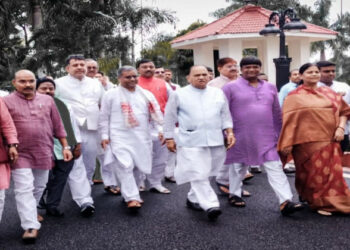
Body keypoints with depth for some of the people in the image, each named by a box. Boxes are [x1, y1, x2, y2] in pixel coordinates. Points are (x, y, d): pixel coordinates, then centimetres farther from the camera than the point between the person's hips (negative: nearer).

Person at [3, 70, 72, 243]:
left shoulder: (47, 100, 7)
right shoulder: (7, 102, -3)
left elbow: (57, 126, 11)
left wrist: (65, 147, 9)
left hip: (44, 153, 4)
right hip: (20, 155, -4)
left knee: (39, 187, 16)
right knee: (24, 189, -9)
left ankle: (29, 212, 38)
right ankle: (31, 226, -8)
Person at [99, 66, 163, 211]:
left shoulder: (146, 94, 11)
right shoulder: (111, 95, 3)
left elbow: (156, 113, 11)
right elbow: (104, 117, 5)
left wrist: (162, 129, 0)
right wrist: (104, 136, 0)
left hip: (141, 137, 4)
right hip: (120, 137, -4)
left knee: (139, 166, 9)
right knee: (125, 167, -15)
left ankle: (129, 192, 27)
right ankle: (132, 198, -14)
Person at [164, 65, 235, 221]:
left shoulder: (218, 93, 13)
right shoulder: (179, 94, 3)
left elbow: (225, 115, 15)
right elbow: (170, 118, 6)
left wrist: (229, 132, 4)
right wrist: (169, 138, 3)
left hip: (215, 140, 4)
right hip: (191, 141, -4)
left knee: (203, 173, 10)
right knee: (198, 174, -12)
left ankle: (193, 198, 28)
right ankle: (210, 205, -15)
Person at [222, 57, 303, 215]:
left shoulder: (270, 88, 11)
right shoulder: (231, 88, -3)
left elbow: (277, 113, 16)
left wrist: (279, 134, 15)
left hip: (266, 137, 3)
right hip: (241, 137, -3)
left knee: (275, 168, -5)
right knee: (238, 166, 11)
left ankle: (285, 202, -7)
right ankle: (234, 194, 32)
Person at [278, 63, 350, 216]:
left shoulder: (329, 93, 12)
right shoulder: (295, 97, 1)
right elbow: (289, 121, -4)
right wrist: (287, 143, -10)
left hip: (329, 141, 4)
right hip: (307, 141, -3)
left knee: (331, 172, 4)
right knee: (312, 173, 2)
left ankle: (330, 202, 21)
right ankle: (319, 203, 16)